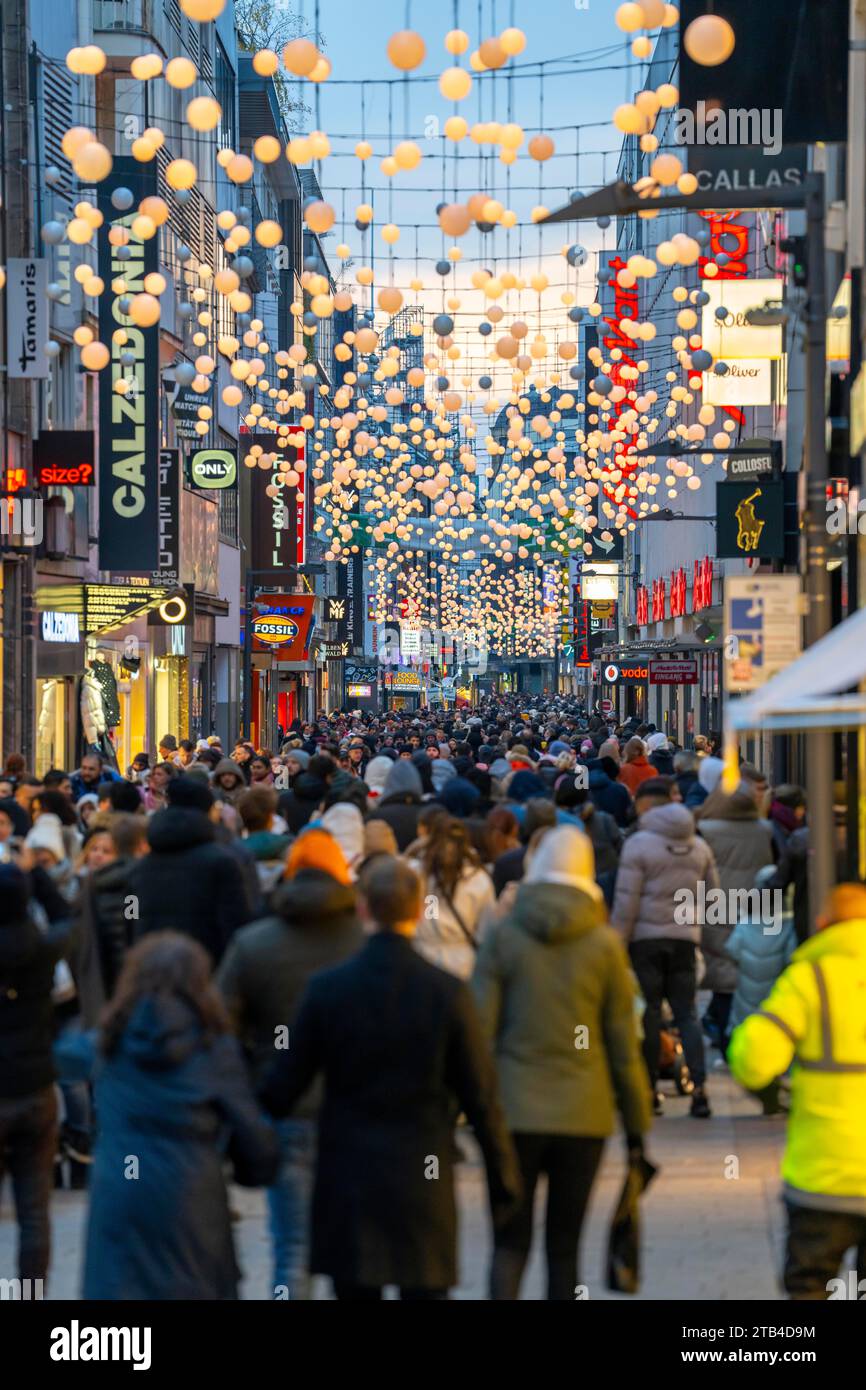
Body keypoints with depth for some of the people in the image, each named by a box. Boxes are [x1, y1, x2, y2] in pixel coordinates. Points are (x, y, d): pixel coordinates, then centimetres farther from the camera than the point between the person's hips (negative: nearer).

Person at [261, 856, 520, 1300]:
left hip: (347, 1182, 1)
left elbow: (284, 1084, -1)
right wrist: (503, 1180, 8)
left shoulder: (326, 988, -6)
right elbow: (480, 1098, -3)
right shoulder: (448, 993, -8)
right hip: (423, 1183, -1)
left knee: (355, 1295, 10)